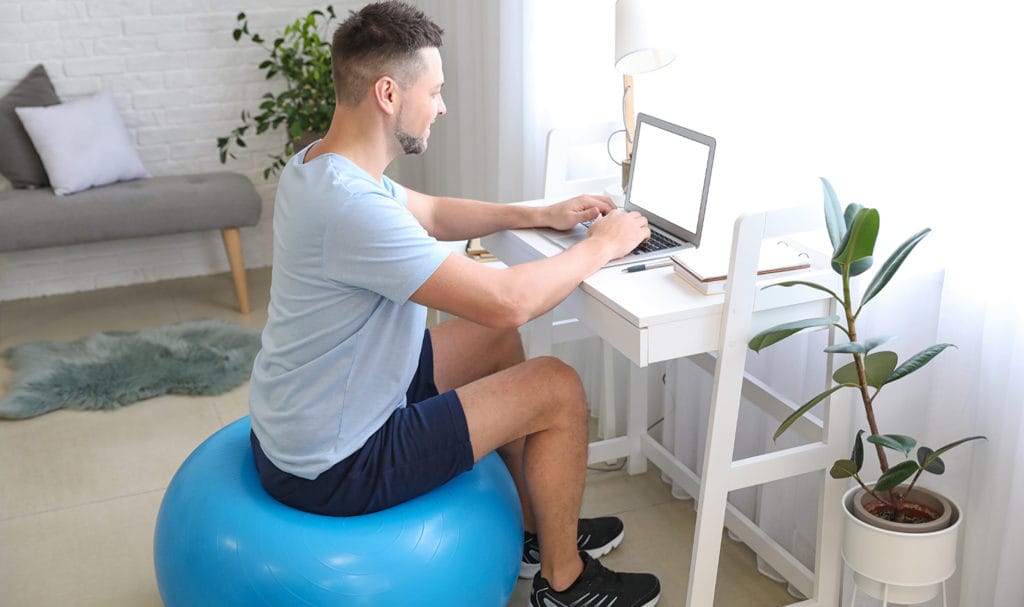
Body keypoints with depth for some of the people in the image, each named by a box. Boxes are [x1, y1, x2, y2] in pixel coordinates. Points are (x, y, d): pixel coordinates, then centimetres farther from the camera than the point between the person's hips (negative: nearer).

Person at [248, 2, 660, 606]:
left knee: (497, 341, 20)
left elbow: (431, 214, 17)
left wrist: (540, 215, 9)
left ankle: (537, 530, 34)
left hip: (297, 421, 10)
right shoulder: (350, 207, -32)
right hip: (334, 468, -10)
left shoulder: (318, 163, 0)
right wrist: (602, 245, -14)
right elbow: (508, 300, -31)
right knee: (559, 389, -4)